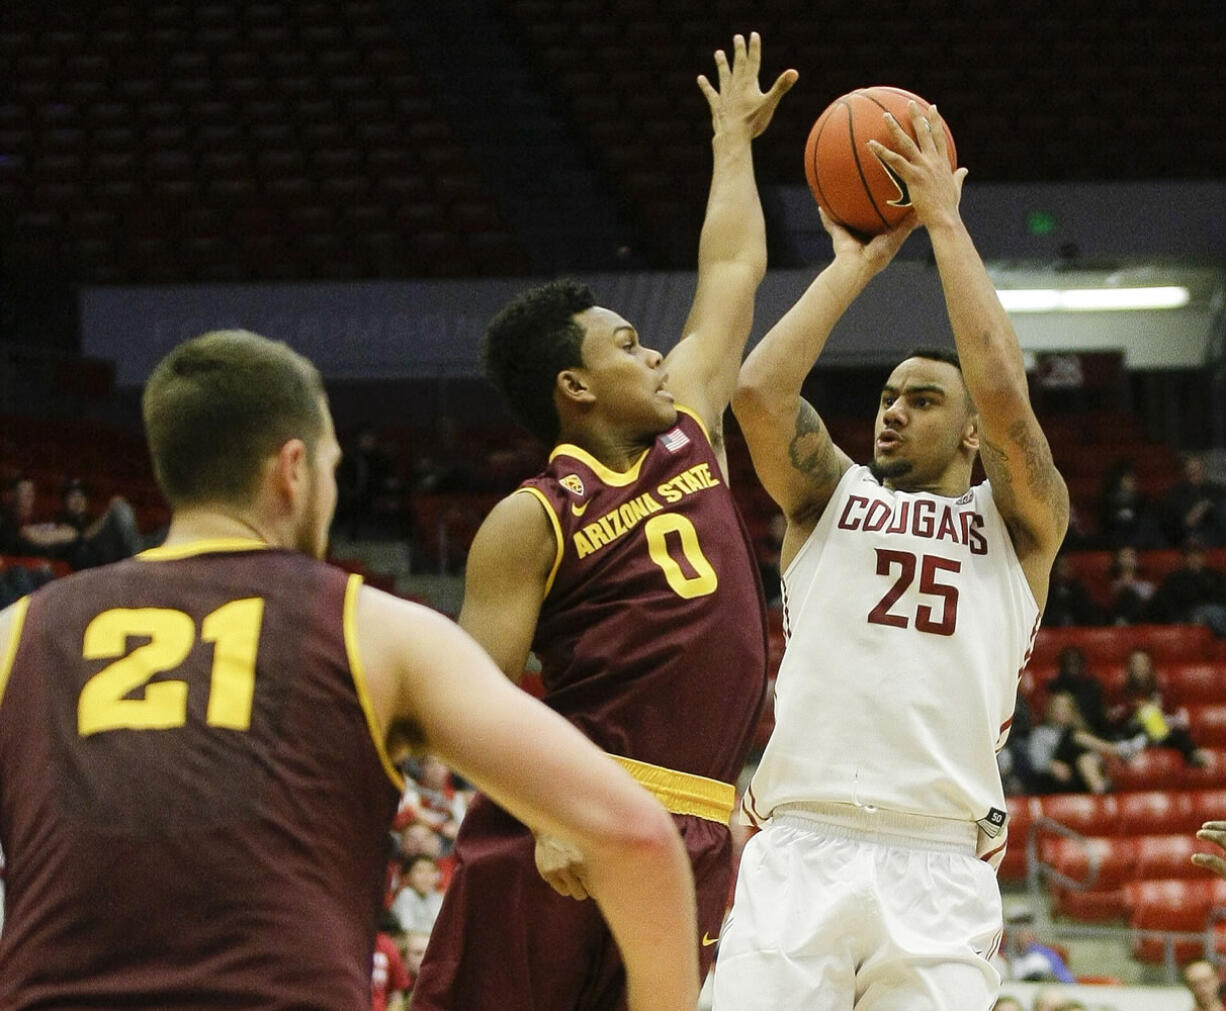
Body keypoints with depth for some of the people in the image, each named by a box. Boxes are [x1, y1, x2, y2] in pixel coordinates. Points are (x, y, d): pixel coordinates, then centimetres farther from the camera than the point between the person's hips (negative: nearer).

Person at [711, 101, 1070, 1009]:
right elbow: (760, 391, 2)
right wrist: (857, 263, 10)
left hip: (938, 870, -1)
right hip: (800, 854, 1)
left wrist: (945, 220, 3)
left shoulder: (1017, 525, 16)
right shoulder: (831, 498, 20)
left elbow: (1005, 398, -2)